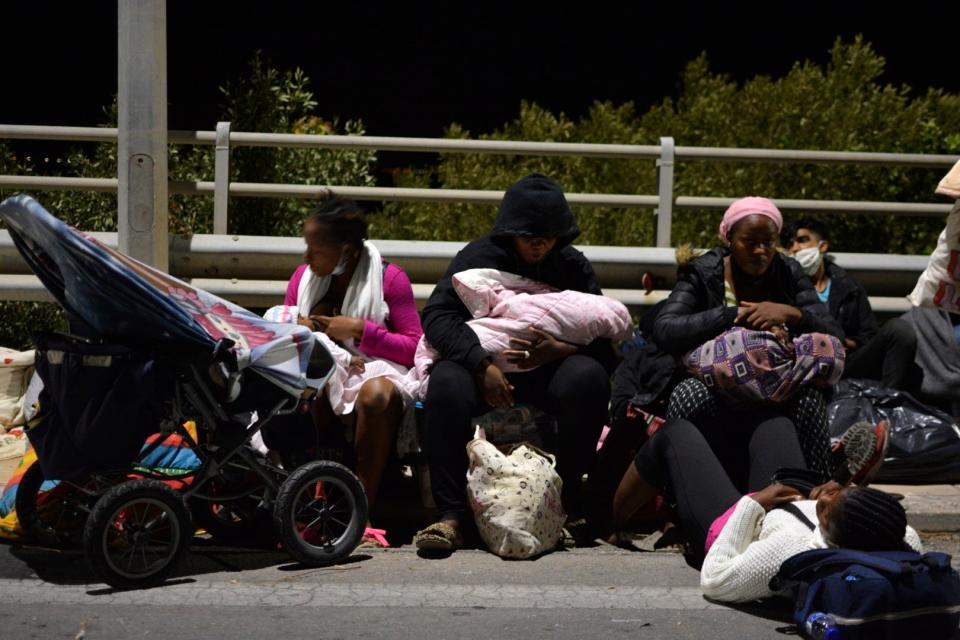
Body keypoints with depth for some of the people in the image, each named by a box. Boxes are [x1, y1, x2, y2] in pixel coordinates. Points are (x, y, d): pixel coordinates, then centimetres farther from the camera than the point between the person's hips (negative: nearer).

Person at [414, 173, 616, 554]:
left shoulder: (573, 266, 4)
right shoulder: (481, 256, 0)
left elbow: (603, 342, -3)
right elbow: (436, 316, -13)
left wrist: (560, 350, -24)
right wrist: (482, 365, -26)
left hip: (547, 380, 1)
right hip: (488, 375, -1)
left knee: (588, 376, -31)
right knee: (446, 381, -33)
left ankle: (563, 505, -21)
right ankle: (451, 516, -32)